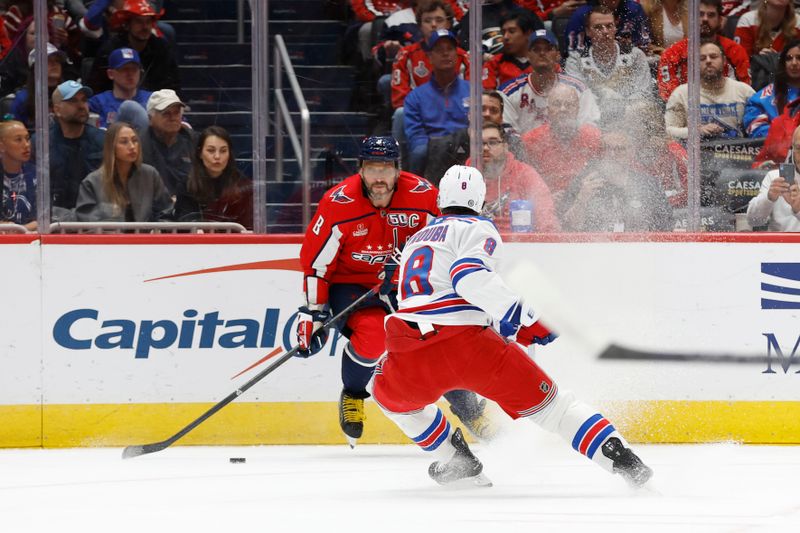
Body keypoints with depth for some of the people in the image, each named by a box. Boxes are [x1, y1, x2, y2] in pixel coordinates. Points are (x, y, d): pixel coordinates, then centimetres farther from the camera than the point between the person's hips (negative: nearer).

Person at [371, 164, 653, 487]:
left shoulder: (416, 240, 31)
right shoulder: (477, 229, 10)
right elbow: (468, 275, -12)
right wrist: (520, 316, -14)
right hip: (467, 344, -4)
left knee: (390, 394, 37)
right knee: (546, 403, 6)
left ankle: (456, 462, 35)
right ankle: (627, 463, -3)